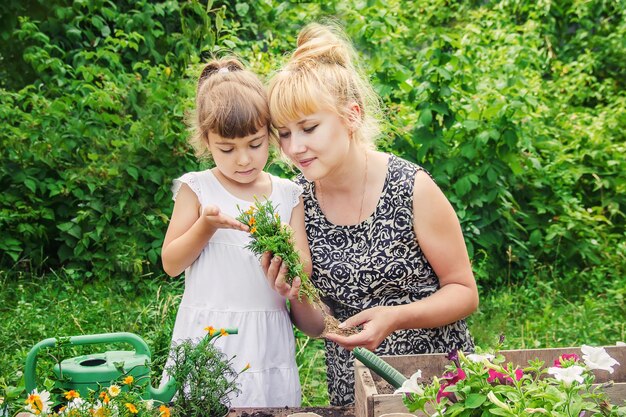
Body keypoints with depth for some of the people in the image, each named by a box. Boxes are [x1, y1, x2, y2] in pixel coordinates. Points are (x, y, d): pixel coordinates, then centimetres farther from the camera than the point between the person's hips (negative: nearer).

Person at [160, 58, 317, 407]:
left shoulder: (289, 195, 5)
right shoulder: (196, 188, 0)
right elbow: (170, 264, -1)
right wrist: (207, 224, -15)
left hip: (267, 340, 2)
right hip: (207, 339, -1)